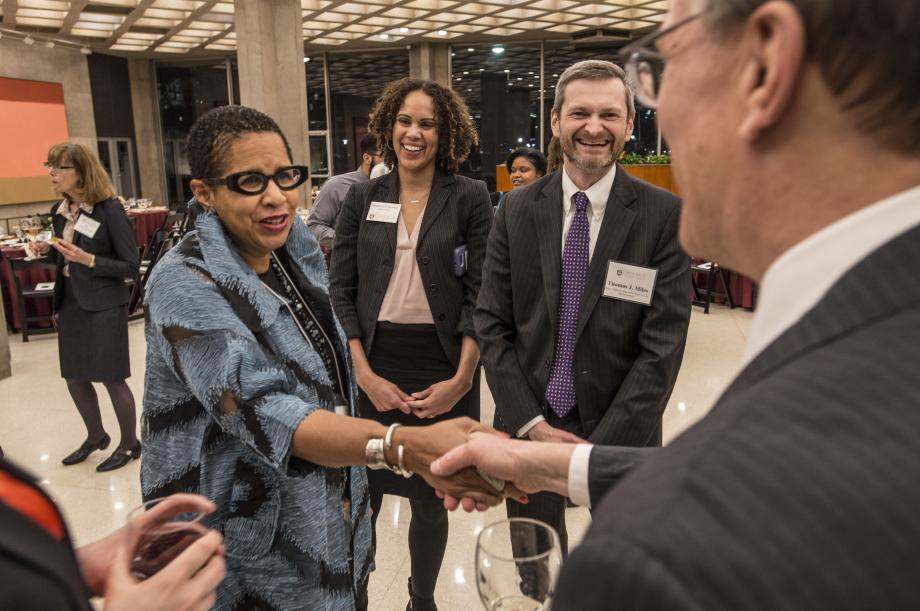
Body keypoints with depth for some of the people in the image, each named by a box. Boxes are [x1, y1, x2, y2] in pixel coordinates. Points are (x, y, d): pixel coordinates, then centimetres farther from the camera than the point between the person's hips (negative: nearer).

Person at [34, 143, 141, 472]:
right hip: (69, 304, 7)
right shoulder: (59, 210, 6)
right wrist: (48, 250, -2)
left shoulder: (109, 209, -15)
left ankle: (130, 444, 23)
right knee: (74, 377, 15)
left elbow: (132, 267, -15)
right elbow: (65, 259, 18)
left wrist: (89, 260, -25)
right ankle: (96, 437, 37)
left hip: (103, 306, -7)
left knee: (111, 378, 3)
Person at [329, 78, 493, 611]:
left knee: (430, 501, 12)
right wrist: (365, 376, -7)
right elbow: (341, 292, 2)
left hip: (443, 371, -1)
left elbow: (480, 295, -3)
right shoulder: (363, 197, 5)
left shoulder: (470, 197, 0)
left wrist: (461, 379, -11)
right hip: (372, 371, 1)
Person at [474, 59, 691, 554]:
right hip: (527, 424, 2)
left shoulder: (665, 215, -9)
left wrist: (601, 447, -15)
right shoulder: (517, 210, -1)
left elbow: (663, 346, -11)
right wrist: (531, 423, -10)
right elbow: (491, 324, -1)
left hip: (621, 434, -1)